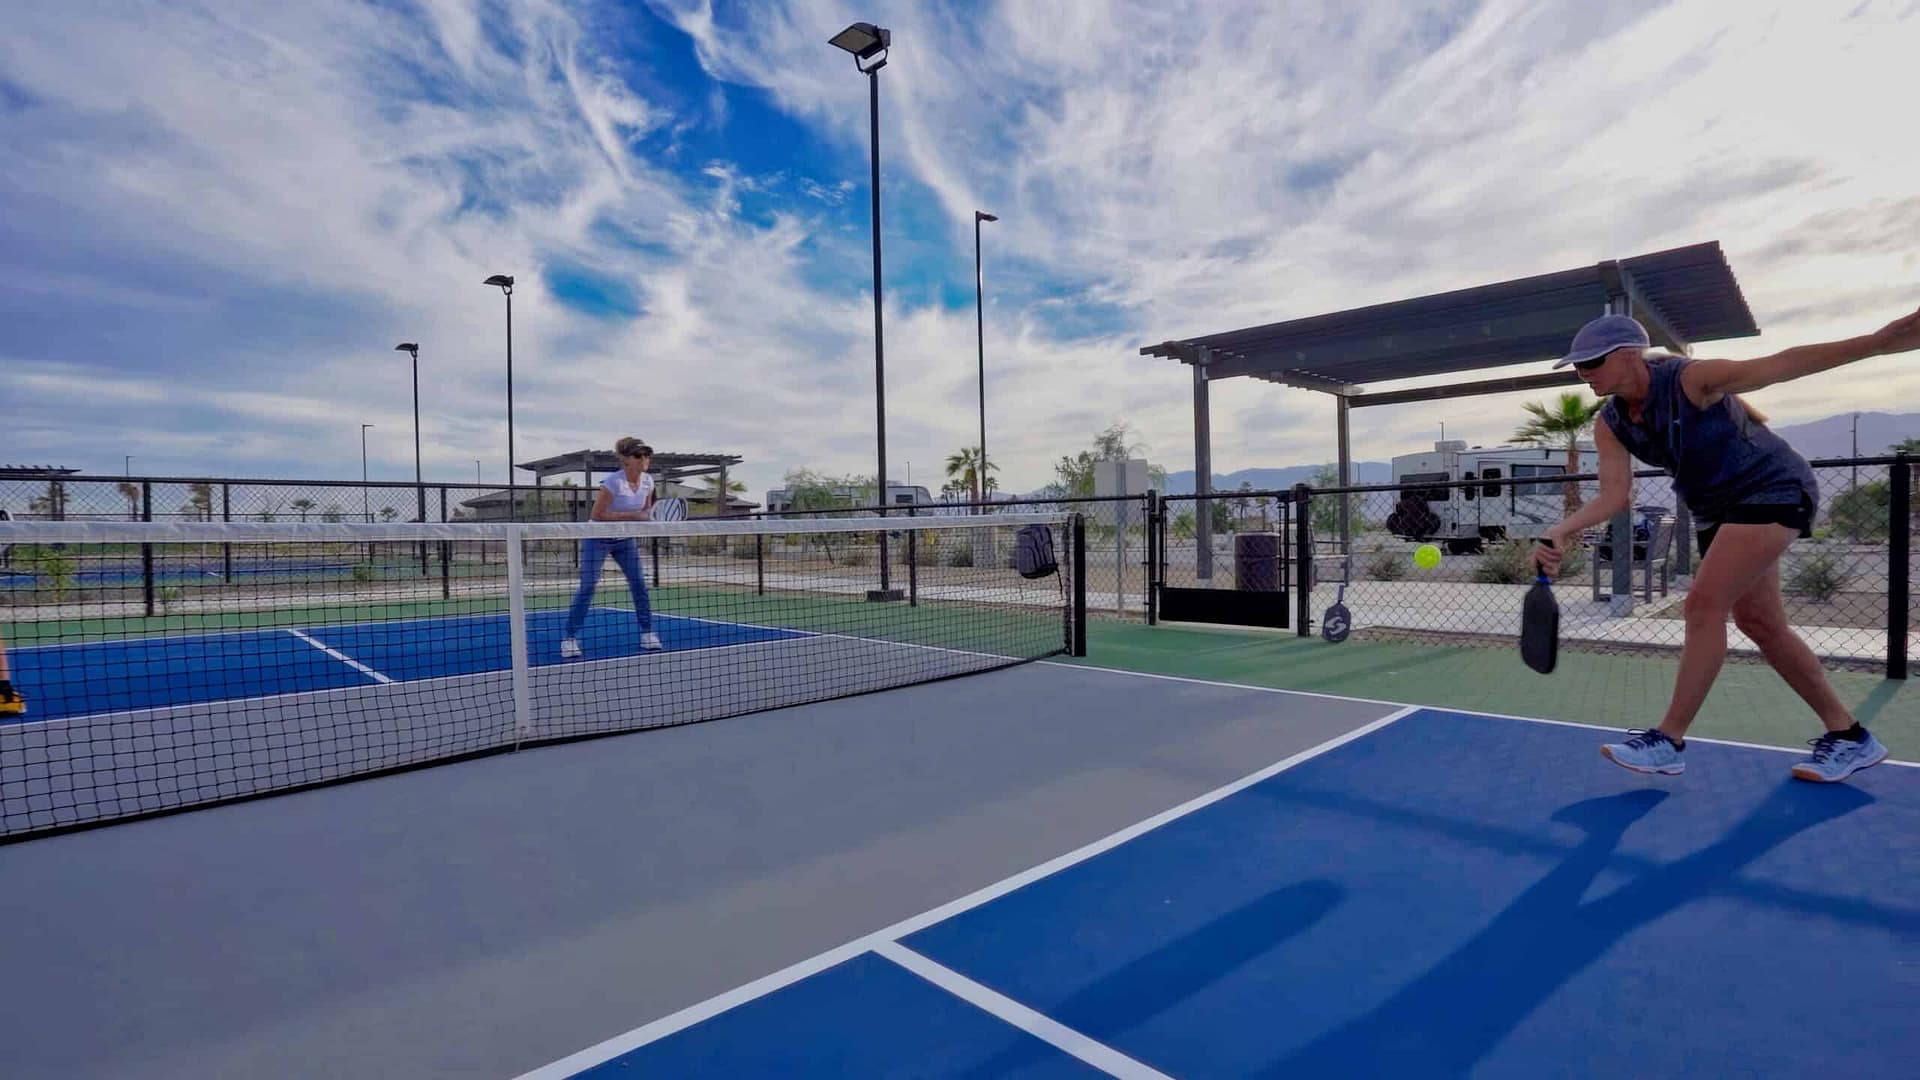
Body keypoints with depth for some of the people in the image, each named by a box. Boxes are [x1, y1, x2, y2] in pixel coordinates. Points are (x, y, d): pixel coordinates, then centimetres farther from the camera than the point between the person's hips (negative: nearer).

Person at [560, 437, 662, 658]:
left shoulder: (648, 480, -6)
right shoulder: (613, 482, -25)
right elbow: (597, 514, -24)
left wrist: (648, 516, -13)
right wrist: (632, 515, -28)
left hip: (626, 540, 6)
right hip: (598, 538, -5)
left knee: (639, 584, -1)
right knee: (587, 586, -7)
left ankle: (647, 633, 9)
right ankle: (570, 638, 1)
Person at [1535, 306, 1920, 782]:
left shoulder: (1691, 379, -23)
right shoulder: (1610, 425, -6)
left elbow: (1781, 364, -31)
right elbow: (1615, 494, -13)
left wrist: (1876, 342, -46)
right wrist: (1562, 532, -31)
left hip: (1774, 489, -8)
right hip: (1719, 509, 8)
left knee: (1704, 604, -17)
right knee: (1759, 622, 8)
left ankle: (1668, 741, -11)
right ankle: (1849, 736, 23)